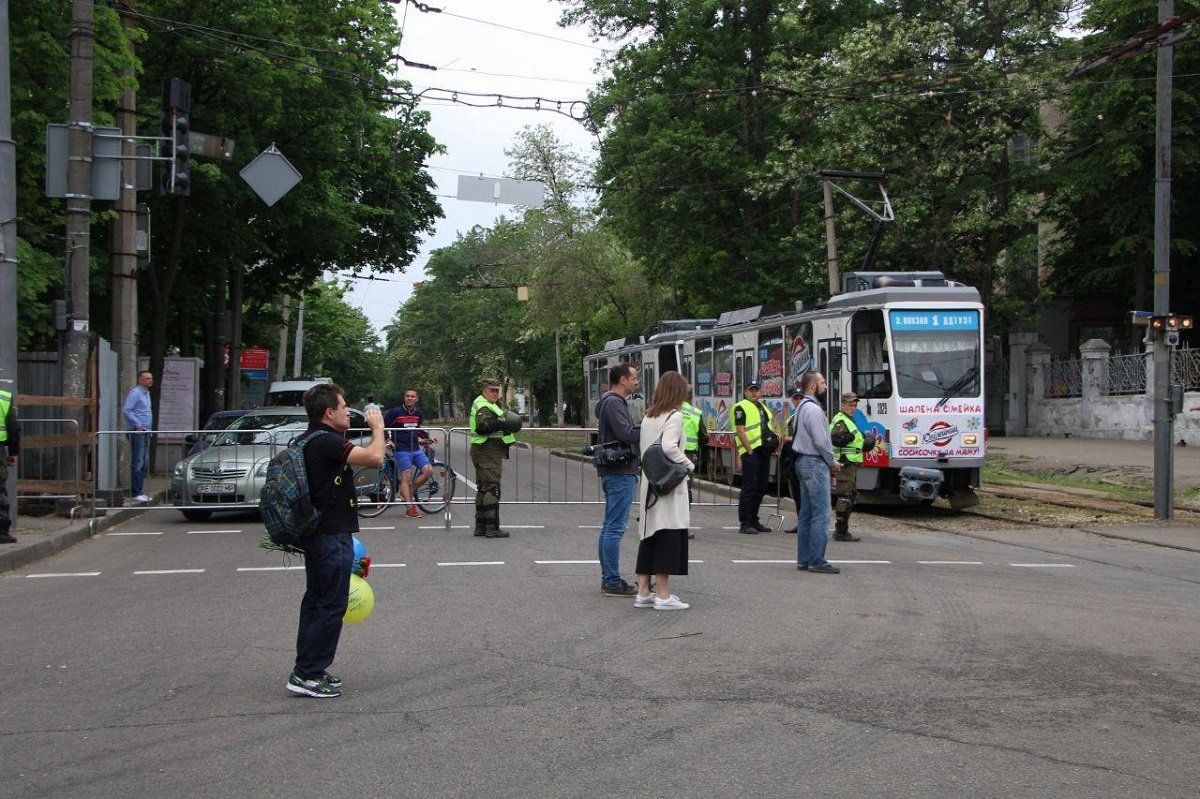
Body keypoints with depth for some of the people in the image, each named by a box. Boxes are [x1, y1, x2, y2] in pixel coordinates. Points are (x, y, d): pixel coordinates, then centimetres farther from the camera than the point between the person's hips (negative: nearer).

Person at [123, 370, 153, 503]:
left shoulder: (146, 393, 18)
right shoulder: (135, 393, -11)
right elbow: (126, 410, -20)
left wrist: (148, 428, 15)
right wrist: (138, 425, -19)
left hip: (145, 432, 10)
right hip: (137, 432, -10)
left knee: (144, 463, 11)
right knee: (138, 463, -9)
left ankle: (140, 491, 16)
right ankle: (135, 493, -7)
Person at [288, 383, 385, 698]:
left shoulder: (312, 442, 13)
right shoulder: (326, 442, -20)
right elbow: (374, 457, -27)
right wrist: (377, 428, -12)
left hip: (318, 533, 11)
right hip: (332, 535, -11)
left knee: (316, 601, 15)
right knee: (331, 604, -4)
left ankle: (308, 670, 22)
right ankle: (307, 675, 0)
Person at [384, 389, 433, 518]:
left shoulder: (418, 414, 11)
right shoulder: (395, 412, -7)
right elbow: (383, 426, 0)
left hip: (416, 449, 6)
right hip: (402, 449, -6)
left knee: (428, 470, -6)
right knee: (406, 477, -8)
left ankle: (407, 492, 10)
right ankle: (410, 508, -7)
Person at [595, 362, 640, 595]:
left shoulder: (611, 402, 18)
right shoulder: (614, 403, -15)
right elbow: (627, 434, -25)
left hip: (613, 471, 11)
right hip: (620, 472, -11)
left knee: (609, 527, 13)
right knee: (615, 528, -8)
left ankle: (608, 579, 19)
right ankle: (612, 583, -5)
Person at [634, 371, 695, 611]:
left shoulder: (648, 417, 12)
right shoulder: (674, 416, -11)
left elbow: (644, 449, 12)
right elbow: (669, 447, -23)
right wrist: (688, 464, -11)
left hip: (649, 484, 8)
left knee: (649, 537, 11)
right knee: (669, 538, -2)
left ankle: (643, 592, 15)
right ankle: (663, 596, 0)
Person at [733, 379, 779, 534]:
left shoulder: (763, 407, 22)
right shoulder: (741, 407, -4)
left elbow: (770, 426, 28)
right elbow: (740, 431, -11)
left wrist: (775, 440, 9)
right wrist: (750, 450, -17)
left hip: (764, 451, 8)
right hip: (751, 452, -8)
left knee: (761, 487, 11)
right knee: (749, 487, -9)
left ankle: (754, 520, 19)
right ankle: (745, 523, -6)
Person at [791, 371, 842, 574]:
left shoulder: (802, 407, 17)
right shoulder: (813, 409, -16)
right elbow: (821, 441, -20)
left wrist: (829, 462, 14)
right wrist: (832, 463, -5)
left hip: (804, 461, 11)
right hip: (815, 463, -11)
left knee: (806, 514, 11)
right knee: (821, 515, -9)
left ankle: (804, 559, 14)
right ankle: (817, 561, -10)